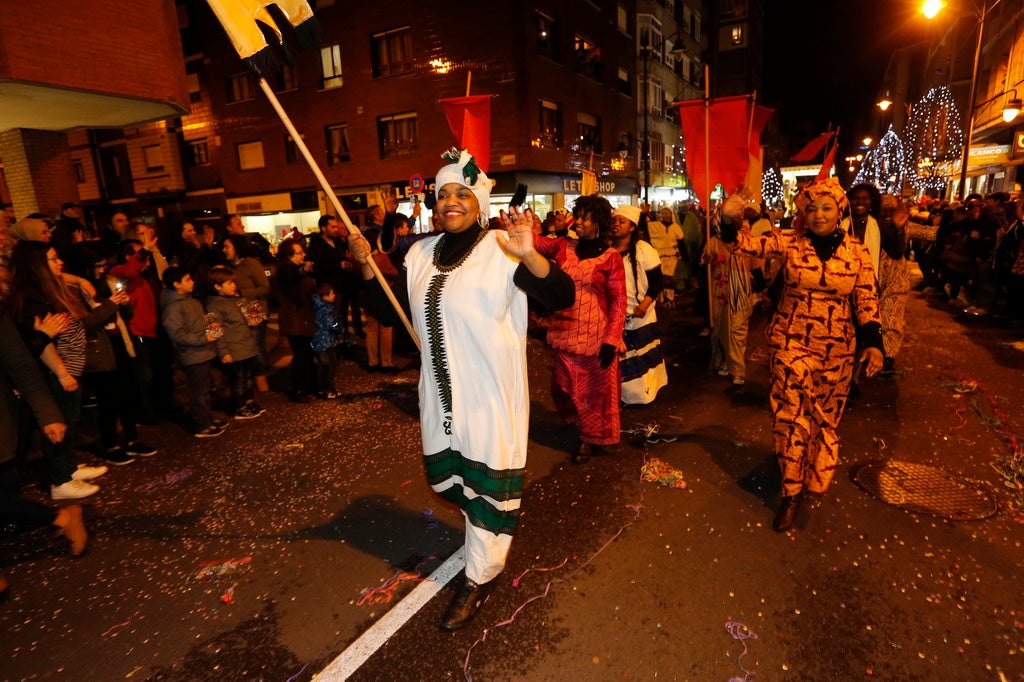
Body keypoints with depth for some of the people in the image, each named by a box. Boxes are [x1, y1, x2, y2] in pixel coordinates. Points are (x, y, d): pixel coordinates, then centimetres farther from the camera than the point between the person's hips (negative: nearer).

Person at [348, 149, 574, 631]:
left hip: (492, 393, -6)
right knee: (451, 477, 21)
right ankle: (489, 540, 51)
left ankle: (480, 578, 30)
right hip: (441, 392, 6)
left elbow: (562, 298, -22)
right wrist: (367, 267, -5)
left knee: (487, 483, 9)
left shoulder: (501, 250, -12)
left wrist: (529, 255, -39)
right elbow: (389, 313, 10)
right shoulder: (420, 254, 6)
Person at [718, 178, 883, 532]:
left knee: (825, 417, 15)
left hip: (836, 348, 2)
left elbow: (866, 299, 0)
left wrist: (873, 342, -12)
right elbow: (749, 243, -17)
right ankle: (791, 493, 15)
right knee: (791, 414, 0)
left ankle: (815, 479, 39)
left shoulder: (857, 251, 0)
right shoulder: (788, 242, -5)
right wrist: (730, 221, -38)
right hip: (790, 342, -2)